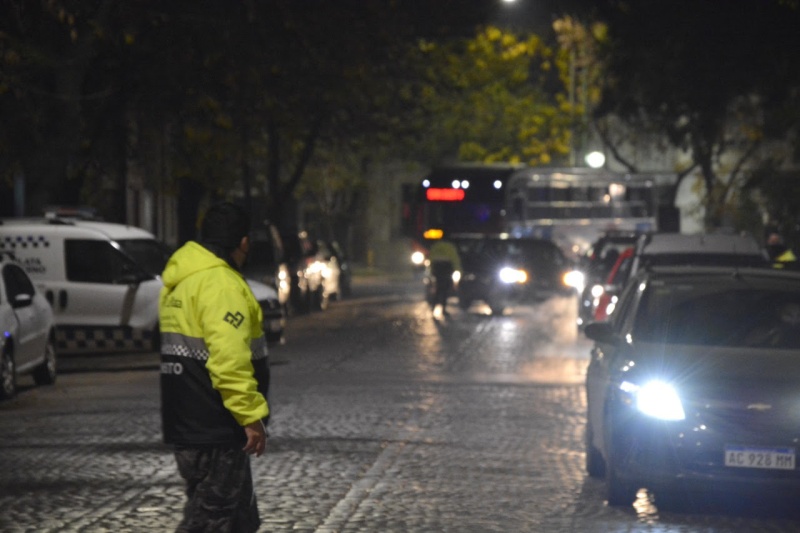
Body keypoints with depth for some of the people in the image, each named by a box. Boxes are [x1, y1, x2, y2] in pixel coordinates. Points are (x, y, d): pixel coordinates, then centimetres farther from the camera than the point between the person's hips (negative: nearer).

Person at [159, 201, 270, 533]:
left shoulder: (178, 283, 16)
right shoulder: (221, 284, -16)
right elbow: (229, 359, -26)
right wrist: (251, 415, -22)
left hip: (184, 426, 10)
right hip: (214, 432, -10)